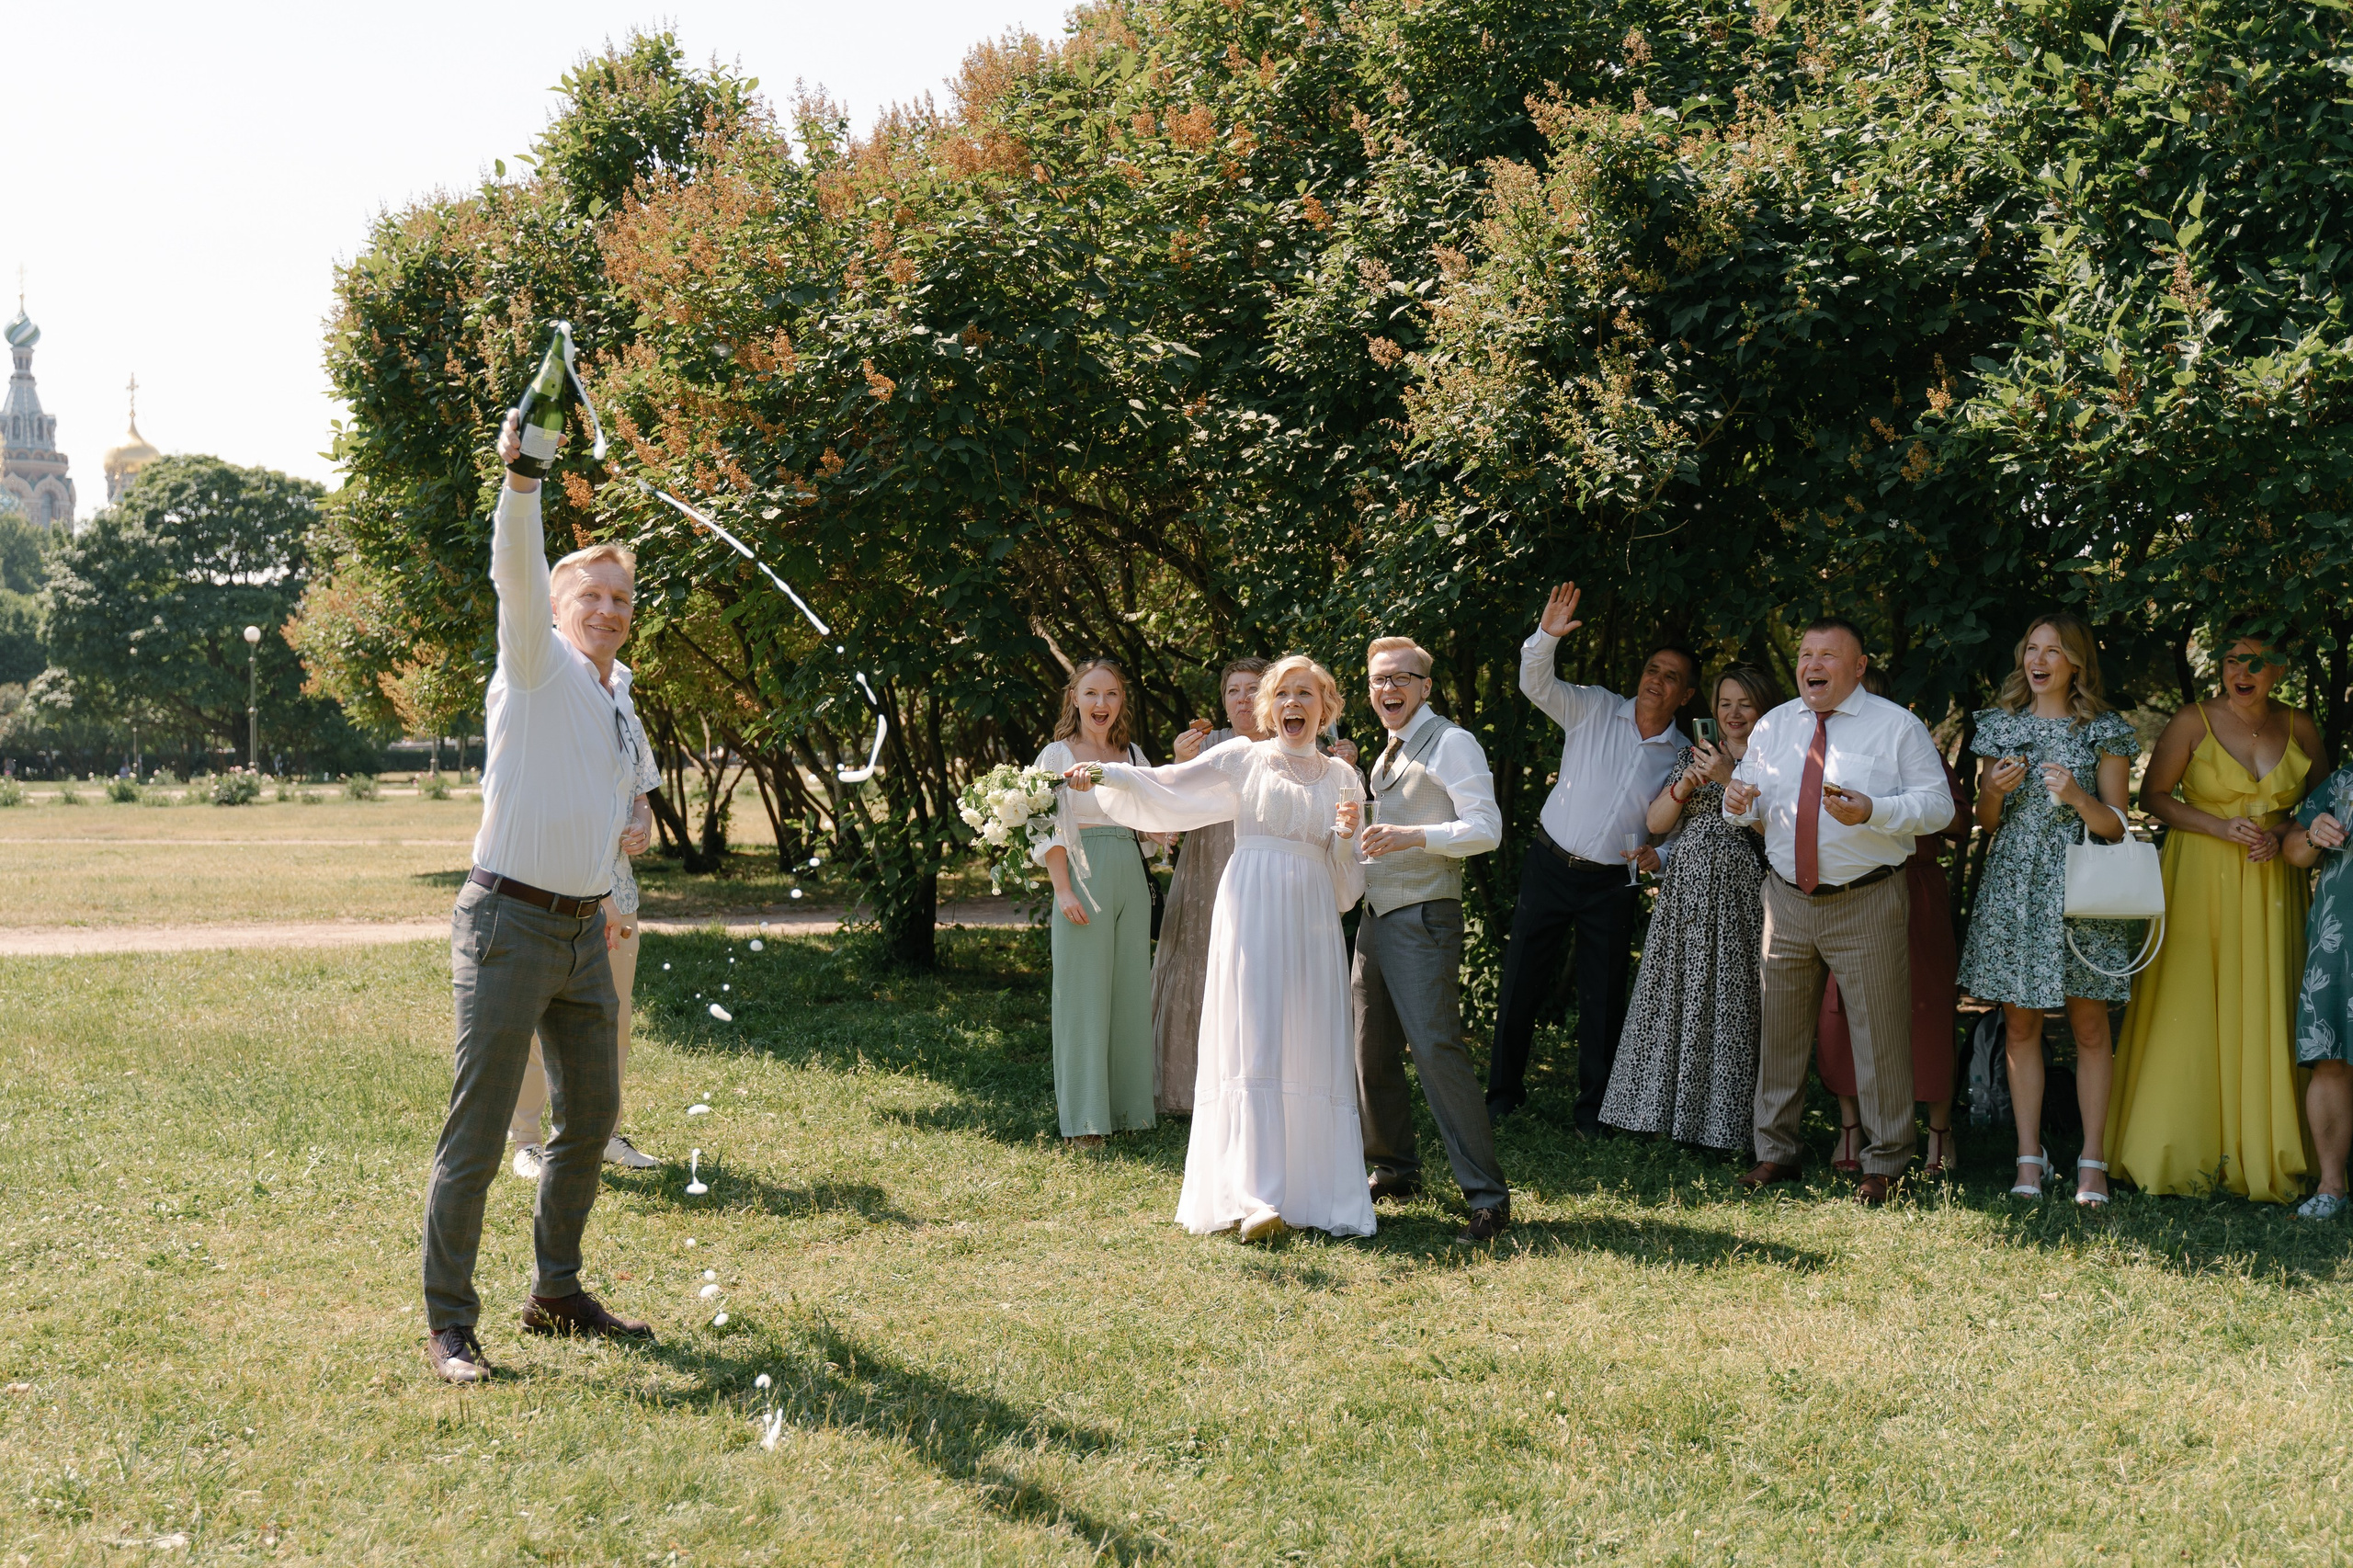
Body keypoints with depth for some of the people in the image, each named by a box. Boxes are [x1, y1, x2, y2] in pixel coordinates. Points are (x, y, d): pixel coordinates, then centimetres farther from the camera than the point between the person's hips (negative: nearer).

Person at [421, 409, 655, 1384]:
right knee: (478, 1131, -7)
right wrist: (520, 480, -36)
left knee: (590, 1118, 14)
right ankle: (449, 1324, -2)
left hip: (585, 930, 8)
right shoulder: (539, 666, -4)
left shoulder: (616, 702, 17)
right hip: (511, 925, -8)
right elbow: (515, 575, -22)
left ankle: (556, 1294, 29)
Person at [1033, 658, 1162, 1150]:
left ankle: (1127, 1106, 16)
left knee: (1130, 992, 7)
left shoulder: (1133, 754, 15)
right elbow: (1049, 831, -5)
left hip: (1131, 876, 5)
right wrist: (1063, 889, -15)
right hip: (1083, 875, -5)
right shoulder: (1058, 754, 1)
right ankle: (1084, 1116, 1)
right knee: (1083, 994, -3)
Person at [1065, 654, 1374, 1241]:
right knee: (1253, 1046, -11)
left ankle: (1309, 1192, 8)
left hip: (1312, 919, 3)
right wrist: (1103, 774, -14)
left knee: (1311, 1052, 1)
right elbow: (1164, 788, 0)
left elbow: (1347, 877, 16)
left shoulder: (1341, 776, 15)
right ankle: (1255, 1197, -16)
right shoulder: (1242, 759, 7)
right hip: (1251, 911, -3)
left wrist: (1347, 835, -4)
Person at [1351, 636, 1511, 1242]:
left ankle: (1486, 1196, -15)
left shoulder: (1450, 743, -8)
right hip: (1376, 915, 9)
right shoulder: (1387, 754, 19)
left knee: (1435, 1047, -17)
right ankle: (1394, 1169, 29)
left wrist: (1412, 837, -28)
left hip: (1423, 918, -9)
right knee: (1372, 1051, 13)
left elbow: (1486, 828, -17)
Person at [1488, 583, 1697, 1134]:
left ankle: (1594, 1110, 18)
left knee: (1603, 999, 5)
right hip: (1550, 865, -1)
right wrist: (1547, 636, -30)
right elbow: (1535, 683, -12)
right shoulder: (1593, 708, -1)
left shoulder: (1683, 756, 4)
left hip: (1612, 886, 1)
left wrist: (1657, 856, -11)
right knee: (1520, 985, 2)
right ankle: (1503, 1095, 17)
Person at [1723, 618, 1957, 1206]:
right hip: (1787, 899, 4)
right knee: (1778, 1027, 10)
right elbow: (1751, 797, 17)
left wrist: (1872, 812, -25)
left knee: (1879, 1032, 1)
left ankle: (1883, 1163, 13)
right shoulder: (1774, 726, 10)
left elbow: (1937, 804, -8)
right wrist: (1738, 799, -8)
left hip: (1866, 904, -4)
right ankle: (1776, 1151, 24)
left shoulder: (1897, 726, -3)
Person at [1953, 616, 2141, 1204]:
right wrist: (1995, 791, -7)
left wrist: (2076, 796, -17)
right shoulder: (2001, 725, 10)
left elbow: (2115, 827, 1)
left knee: (2089, 1024, -1)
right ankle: (2029, 1158, 9)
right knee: (2021, 1023, 3)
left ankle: (2093, 1161, 4)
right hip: (2013, 885, 2)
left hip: (2079, 889, -2)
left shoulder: (2105, 732, 2)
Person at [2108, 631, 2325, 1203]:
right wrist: (2222, 827, -13)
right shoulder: (2193, 722, -3)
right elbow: (2152, 796, -1)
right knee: (2192, 1010, -5)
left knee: (2266, 1012, 0)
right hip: (2200, 882, -3)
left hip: (2273, 884, 3)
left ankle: (2260, 1153, 6)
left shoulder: (2300, 729, 7)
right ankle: (2187, 1153, 1)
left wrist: (2281, 833, -5)